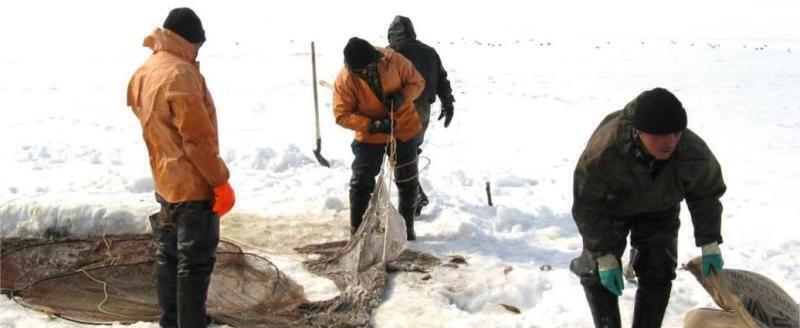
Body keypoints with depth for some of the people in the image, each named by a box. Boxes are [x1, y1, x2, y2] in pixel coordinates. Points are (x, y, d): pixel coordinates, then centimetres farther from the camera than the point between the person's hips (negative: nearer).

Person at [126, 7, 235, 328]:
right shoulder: (180, 73, -21)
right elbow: (198, 138, -22)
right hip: (193, 185, -9)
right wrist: (221, 182, -16)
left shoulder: (143, 74, 8)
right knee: (194, 263, -1)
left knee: (168, 256, 17)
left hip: (165, 183, 9)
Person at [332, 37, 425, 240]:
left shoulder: (393, 60, -19)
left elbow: (417, 82, -6)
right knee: (361, 183, -4)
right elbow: (342, 115, -18)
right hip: (369, 136, -2)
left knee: (408, 181, 12)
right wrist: (372, 125, -30)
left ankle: (407, 226, 32)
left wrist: (402, 96, -27)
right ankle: (357, 232, 10)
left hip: (405, 129, 2)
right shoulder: (344, 80, -21)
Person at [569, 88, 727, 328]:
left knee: (657, 276, -4)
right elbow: (588, 207, -28)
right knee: (597, 273, -8)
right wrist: (603, 256, -25)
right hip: (610, 208, -2)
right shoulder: (602, 152, -42)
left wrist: (710, 244, -10)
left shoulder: (694, 153, -33)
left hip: (658, 212, 2)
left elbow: (706, 195, -10)